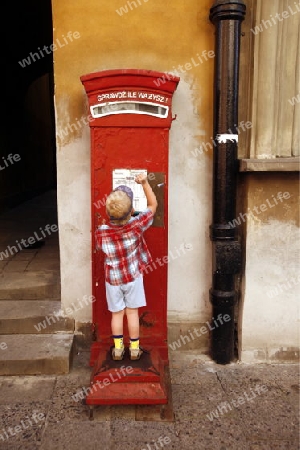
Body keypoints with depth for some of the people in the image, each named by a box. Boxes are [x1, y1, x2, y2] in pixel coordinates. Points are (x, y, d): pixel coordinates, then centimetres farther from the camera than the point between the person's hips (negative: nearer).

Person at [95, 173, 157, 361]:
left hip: (113, 279, 0)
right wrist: (145, 182, -10)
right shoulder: (136, 225, -22)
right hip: (133, 277, 0)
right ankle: (134, 349, 25)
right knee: (132, 312, 13)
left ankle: (118, 349, 25)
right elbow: (153, 205, -10)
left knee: (117, 313, 15)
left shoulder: (101, 232, -20)